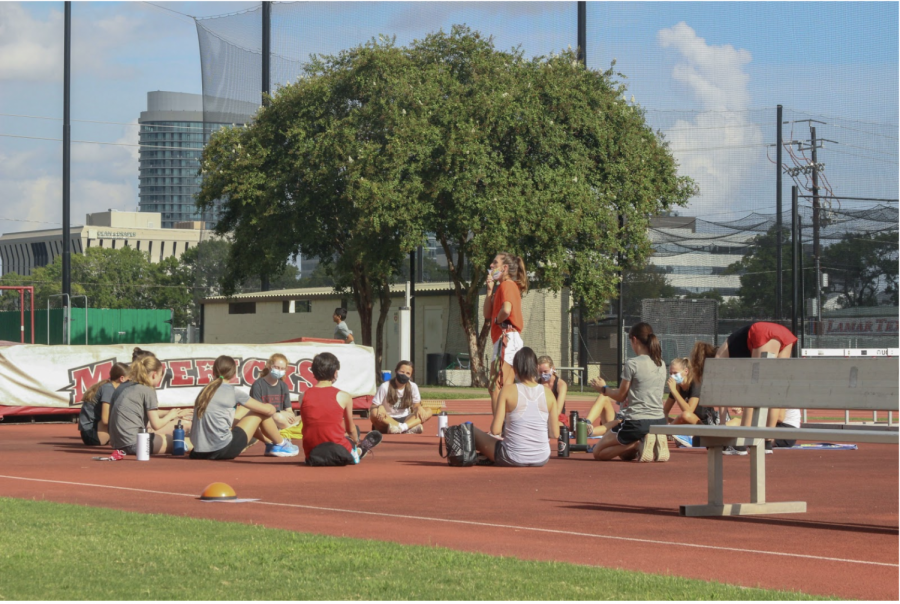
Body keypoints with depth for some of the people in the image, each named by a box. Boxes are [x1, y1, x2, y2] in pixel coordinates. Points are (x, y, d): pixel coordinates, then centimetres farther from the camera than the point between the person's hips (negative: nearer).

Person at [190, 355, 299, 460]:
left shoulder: (205, 390, 9)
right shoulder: (233, 392, -8)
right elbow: (267, 410, -1)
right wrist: (273, 409, 24)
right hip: (222, 450, -7)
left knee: (245, 410, 27)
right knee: (261, 412, 9)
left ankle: (270, 443, 43)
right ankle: (281, 444, 30)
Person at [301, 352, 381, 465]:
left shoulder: (304, 396, -1)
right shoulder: (343, 397, -6)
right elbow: (351, 429, 7)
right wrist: (357, 442, 30)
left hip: (311, 455, 2)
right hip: (339, 455, -2)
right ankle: (359, 451, 47)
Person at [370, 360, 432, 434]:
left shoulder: (413, 387, 4)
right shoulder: (385, 387, -6)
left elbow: (417, 404, 5)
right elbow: (373, 407, -6)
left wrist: (419, 407, -21)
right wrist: (379, 407, -31)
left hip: (405, 420, 3)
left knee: (428, 412, -18)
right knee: (374, 413, -35)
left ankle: (402, 427, -44)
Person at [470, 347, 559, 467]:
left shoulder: (507, 390, -10)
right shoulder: (547, 392, -2)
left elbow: (495, 431, -13)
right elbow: (555, 434, -2)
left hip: (513, 459, -4)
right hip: (542, 459, 4)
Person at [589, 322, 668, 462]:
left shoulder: (632, 364, -13)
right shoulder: (661, 365, 7)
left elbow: (621, 396, -3)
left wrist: (603, 388, 14)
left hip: (636, 423, -7)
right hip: (659, 421, 7)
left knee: (598, 452, 10)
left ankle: (638, 445, -11)